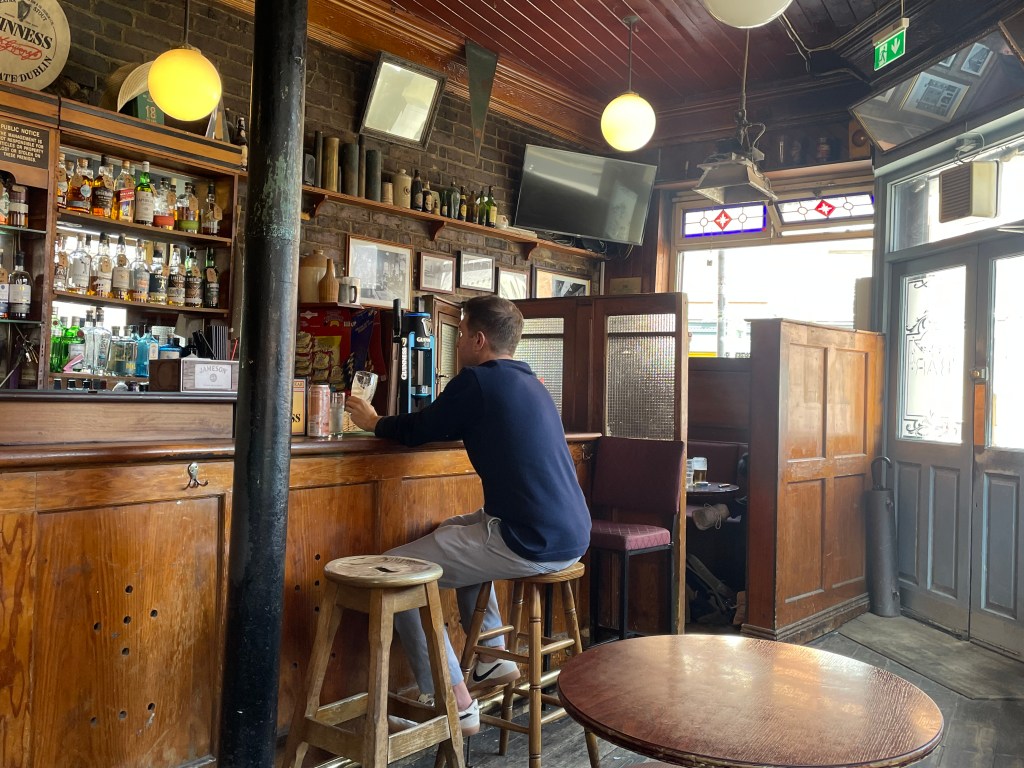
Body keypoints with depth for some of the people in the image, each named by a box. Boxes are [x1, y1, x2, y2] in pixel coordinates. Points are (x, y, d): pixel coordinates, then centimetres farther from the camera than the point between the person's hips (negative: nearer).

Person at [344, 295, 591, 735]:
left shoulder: (478, 381, -9)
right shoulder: (530, 383, 17)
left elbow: (417, 431, 3)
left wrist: (374, 422, 23)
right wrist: (388, 423, 37)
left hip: (532, 544, -9)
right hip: (571, 537, 9)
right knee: (456, 530, 32)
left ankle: (454, 702, 3)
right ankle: (492, 659, 32)